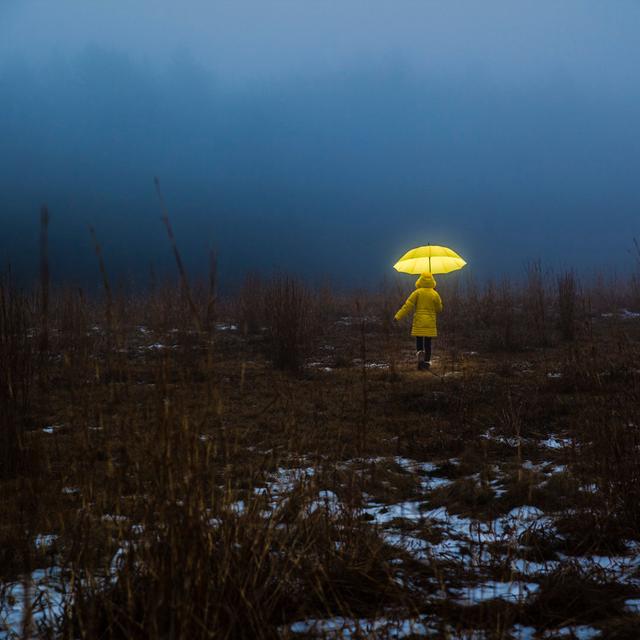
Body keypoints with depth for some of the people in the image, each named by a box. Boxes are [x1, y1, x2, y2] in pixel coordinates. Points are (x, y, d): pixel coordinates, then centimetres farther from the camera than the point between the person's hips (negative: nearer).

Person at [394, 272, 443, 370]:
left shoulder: (417, 293, -6)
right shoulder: (435, 294, -1)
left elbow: (408, 305, -10)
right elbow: (439, 309, 6)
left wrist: (398, 316, -7)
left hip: (419, 322, -1)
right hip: (430, 323, 1)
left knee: (419, 341, 6)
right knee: (428, 343, 8)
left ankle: (420, 354, -22)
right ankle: (427, 362, 9)